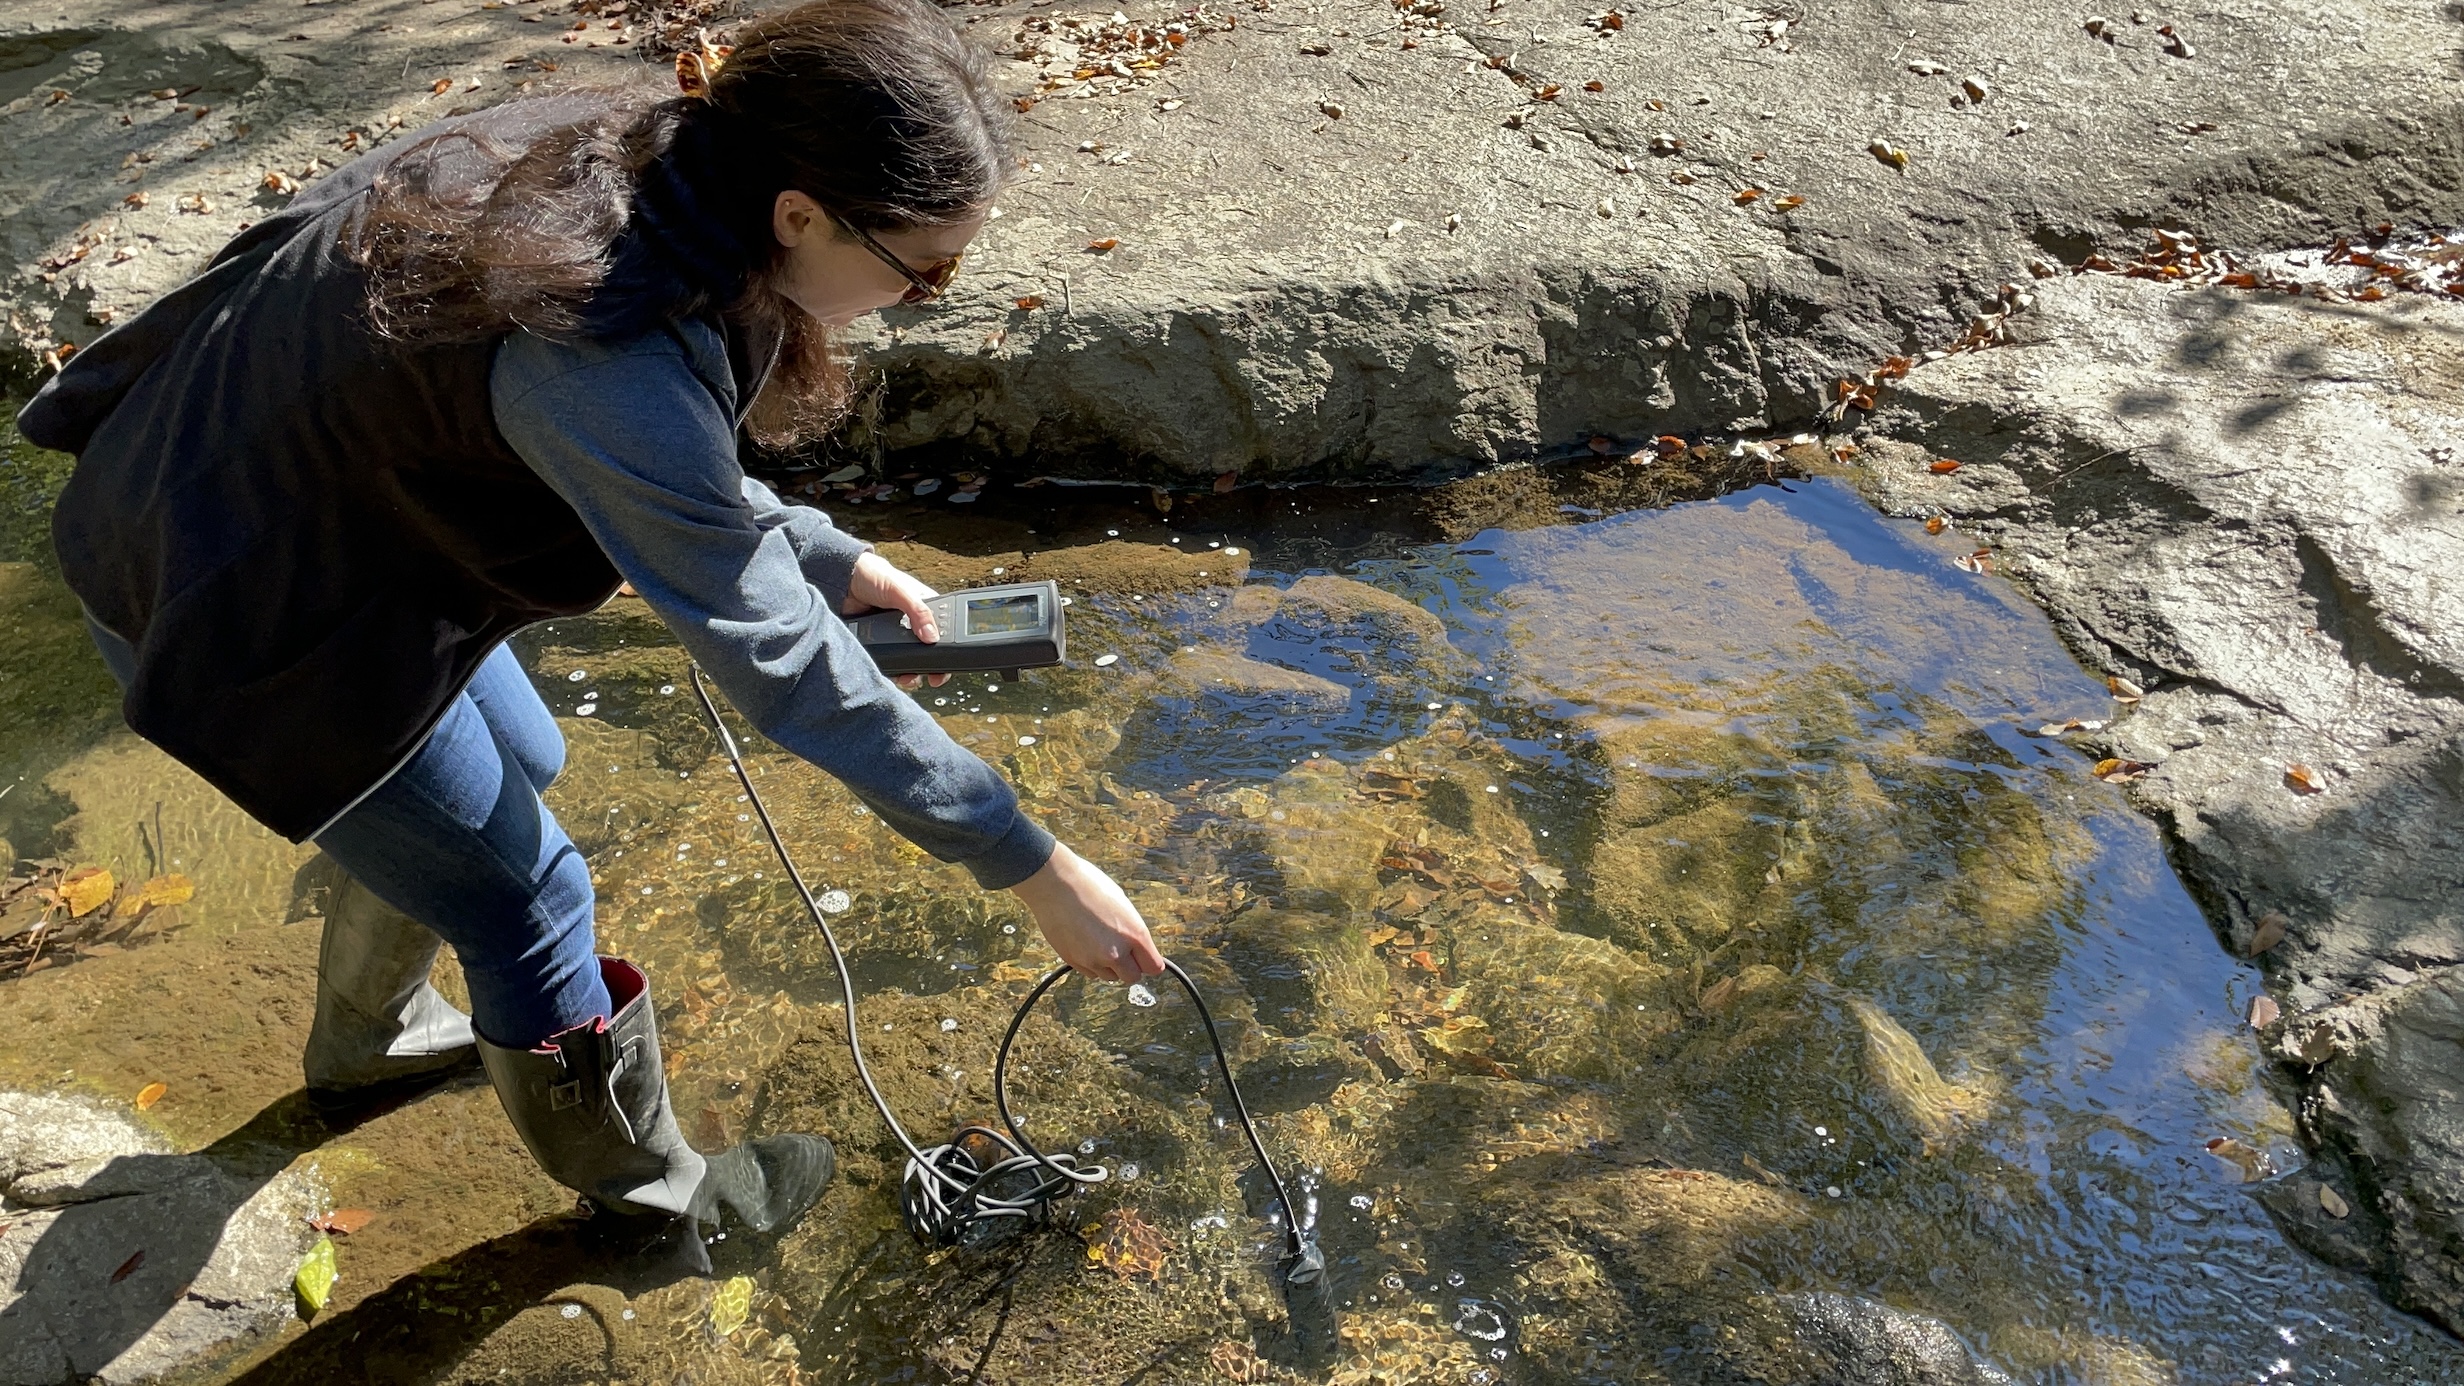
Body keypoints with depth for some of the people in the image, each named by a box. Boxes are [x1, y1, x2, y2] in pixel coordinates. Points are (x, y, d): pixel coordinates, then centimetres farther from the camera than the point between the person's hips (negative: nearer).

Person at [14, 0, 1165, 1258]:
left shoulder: (626, 157, -11)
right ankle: (644, 1184, 32)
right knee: (526, 899, 5)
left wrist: (825, 556, 0)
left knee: (513, 771, 24)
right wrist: (1031, 868, -25)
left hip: (324, 505, 9)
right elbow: (776, 661, -31)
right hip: (228, 605, -8)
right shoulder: (608, 347, -37)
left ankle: (365, 1037, 52)